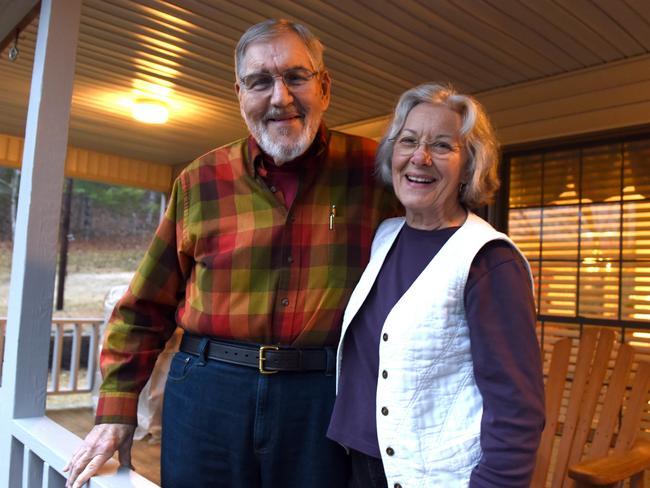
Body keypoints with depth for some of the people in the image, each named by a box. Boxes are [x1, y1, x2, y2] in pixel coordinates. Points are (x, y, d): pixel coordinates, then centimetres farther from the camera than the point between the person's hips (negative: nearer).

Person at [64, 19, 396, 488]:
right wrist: (117, 409, 7)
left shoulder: (372, 170, -2)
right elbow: (146, 305, 8)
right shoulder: (202, 180, 2)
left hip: (324, 397, -1)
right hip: (208, 392, 2)